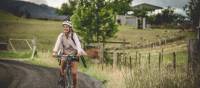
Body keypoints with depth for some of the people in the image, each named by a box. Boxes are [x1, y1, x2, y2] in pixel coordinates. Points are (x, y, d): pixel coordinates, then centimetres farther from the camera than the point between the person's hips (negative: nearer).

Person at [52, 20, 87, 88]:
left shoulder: (73, 35, -16)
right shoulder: (61, 35, -10)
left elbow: (77, 43, -29)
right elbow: (58, 43, -23)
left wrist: (79, 52, -47)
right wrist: (55, 52, -41)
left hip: (74, 54, -2)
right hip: (65, 54, 2)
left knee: (74, 73, -12)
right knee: (61, 71, -11)